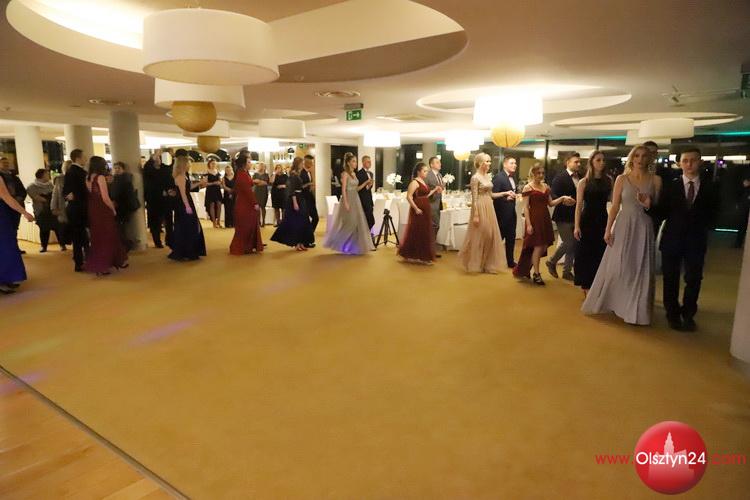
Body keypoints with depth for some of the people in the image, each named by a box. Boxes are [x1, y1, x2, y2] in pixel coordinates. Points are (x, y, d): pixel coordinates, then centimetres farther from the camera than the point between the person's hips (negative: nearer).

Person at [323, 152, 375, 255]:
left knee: (358, 223, 7)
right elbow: (343, 190, -15)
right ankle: (345, 246, 12)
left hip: (356, 200, 8)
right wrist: (346, 203, -19)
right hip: (348, 200, -8)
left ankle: (354, 246, 15)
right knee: (348, 224, -3)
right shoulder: (345, 174, -10)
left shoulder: (354, 174, 14)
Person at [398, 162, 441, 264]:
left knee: (425, 233, 12)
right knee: (416, 233, -1)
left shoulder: (424, 182, 15)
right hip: (419, 210, -9)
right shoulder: (414, 182, -10)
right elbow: (409, 197, -18)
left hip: (426, 210, 9)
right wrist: (416, 208, -22)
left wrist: (435, 189, 11)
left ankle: (422, 256, 22)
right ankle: (413, 256, 11)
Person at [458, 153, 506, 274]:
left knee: (490, 236, 9)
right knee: (479, 236, 1)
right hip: (480, 208, -8)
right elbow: (474, 198, -15)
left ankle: (487, 264, 18)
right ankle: (476, 264, 16)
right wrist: (475, 215, -19)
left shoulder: (487, 176, 12)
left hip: (489, 208, 8)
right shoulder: (475, 177, -12)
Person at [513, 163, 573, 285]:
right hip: (534, 219, -7)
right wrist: (528, 224, -16)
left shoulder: (546, 187, 13)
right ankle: (536, 274, 6)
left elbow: (550, 203, 16)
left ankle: (526, 269, 24)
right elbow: (526, 207, -10)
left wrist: (562, 198, 0)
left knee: (543, 246, 7)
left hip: (545, 219, 7)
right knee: (538, 246, -5)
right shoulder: (528, 187, -5)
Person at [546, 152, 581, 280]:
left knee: (574, 244, 9)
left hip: (576, 216, 6)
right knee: (568, 243, -6)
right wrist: (563, 201, -33)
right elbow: (553, 196, -15)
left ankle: (567, 271, 22)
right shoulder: (559, 177, -9)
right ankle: (552, 262, 17)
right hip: (564, 216, -6)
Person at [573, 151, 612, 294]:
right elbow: (579, 205, -6)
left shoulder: (608, 180, 6)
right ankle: (586, 284, 15)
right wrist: (577, 226, -11)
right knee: (586, 253, 3)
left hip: (603, 221, 3)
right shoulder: (584, 182, -3)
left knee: (600, 253, 7)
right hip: (587, 221, -3)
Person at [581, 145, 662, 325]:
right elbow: (614, 206, -1)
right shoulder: (622, 179, 1)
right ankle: (610, 301, 22)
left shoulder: (655, 180, 3)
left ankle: (635, 309, 19)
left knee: (640, 270, 6)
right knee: (616, 267, 4)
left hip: (644, 228, 1)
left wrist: (650, 204, -15)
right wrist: (608, 230, -6)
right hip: (623, 227, -1)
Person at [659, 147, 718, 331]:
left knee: (694, 279, 6)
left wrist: (705, 227, -4)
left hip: (696, 240, 1)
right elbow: (663, 211, -1)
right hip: (672, 238, -1)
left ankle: (688, 315, 22)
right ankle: (673, 314, 21)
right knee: (671, 278, 6)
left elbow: (713, 212, 7)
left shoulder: (709, 186, 2)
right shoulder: (670, 185, -1)